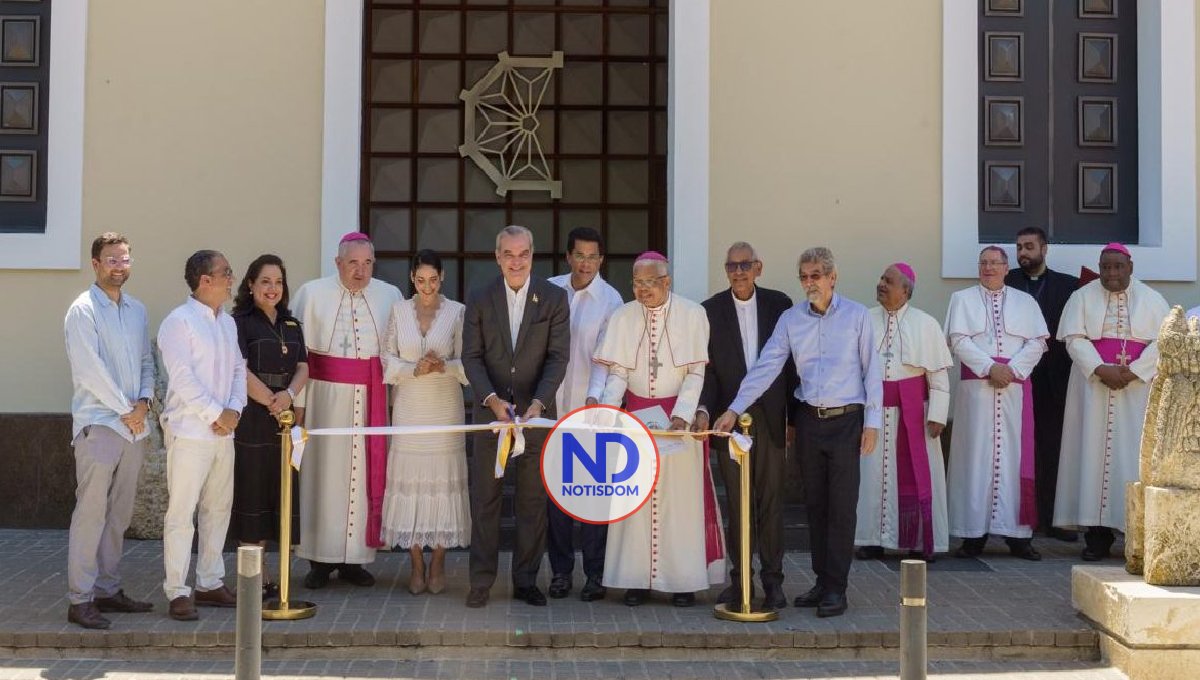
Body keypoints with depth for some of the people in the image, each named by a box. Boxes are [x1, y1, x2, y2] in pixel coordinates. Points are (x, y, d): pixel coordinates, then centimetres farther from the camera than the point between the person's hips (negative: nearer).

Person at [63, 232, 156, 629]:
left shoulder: (137, 310, 15)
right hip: (98, 424, -6)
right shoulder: (83, 311, -6)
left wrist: (143, 402, -3)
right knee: (90, 512, -6)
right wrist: (124, 410, -10)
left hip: (134, 426, 7)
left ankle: (108, 589, 18)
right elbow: (89, 370, -12)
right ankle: (79, 600, -3)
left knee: (119, 514, 10)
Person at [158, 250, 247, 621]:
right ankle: (177, 592, 2)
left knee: (218, 508, 13)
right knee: (181, 512, -4)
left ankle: (210, 583, 23)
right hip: (189, 432, -8)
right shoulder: (179, 321, -10)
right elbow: (182, 378, -15)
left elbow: (239, 369, 12)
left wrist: (233, 410, -4)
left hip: (223, 432, 8)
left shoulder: (228, 323, 13)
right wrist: (215, 414, -14)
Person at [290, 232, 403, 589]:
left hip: (372, 398, 2)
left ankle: (355, 558, 14)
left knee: (365, 473, 4)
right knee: (324, 472, 2)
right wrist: (298, 401, -7)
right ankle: (321, 559, 12)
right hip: (325, 395, -2)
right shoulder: (312, 293, 1)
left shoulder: (390, 295, 6)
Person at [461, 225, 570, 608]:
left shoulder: (554, 298, -1)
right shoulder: (480, 301, 2)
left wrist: (539, 401, -19)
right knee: (485, 498, 4)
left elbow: (558, 357, -5)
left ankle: (526, 580, 17)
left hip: (536, 411, 0)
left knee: (533, 500, 6)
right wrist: (492, 400, -17)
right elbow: (472, 357, -1)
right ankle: (481, 581, 12)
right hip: (491, 410, 1)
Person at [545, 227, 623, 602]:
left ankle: (595, 573, 10)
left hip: (591, 409, -3)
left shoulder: (611, 300, -5)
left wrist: (594, 398, -24)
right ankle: (560, 569, 18)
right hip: (551, 406, 3)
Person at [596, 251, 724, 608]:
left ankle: (684, 579, 7)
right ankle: (637, 578, 8)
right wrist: (607, 413, -17)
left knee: (681, 496, 0)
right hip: (636, 415, 2)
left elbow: (696, 372, -6)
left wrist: (682, 416, -16)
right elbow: (617, 373, -1)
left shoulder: (692, 314, -5)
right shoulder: (622, 317, 1)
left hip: (679, 415, -2)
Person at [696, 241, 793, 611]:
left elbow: (791, 360, 5)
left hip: (771, 416, 0)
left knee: (771, 500, 3)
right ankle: (740, 579, 15)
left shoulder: (779, 304, 3)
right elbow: (706, 367, -1)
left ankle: (772, 580, 11)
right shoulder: (710, 311, 2)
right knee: (736, 503, 7)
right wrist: (703, 408, -17)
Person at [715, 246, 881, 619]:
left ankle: (836, 588, 2)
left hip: (846, 420, -3)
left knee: (841, 506, -3)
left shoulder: (856, 315, -2)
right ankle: (822, 581, 18)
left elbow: (871, 371, 0)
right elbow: (766, 366, 0)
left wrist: (872, 422, -5)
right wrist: (735, 409, -8)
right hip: (808, 419, 4)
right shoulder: (790, 319, 5)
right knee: (815, 504, 9)